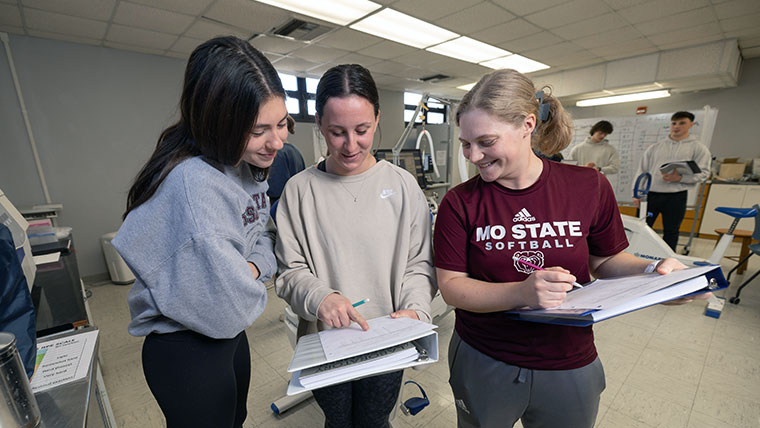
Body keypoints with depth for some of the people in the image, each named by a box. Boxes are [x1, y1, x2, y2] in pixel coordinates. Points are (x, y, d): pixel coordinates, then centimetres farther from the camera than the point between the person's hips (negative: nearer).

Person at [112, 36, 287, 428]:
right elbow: (226, 309, -33)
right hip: (188, 350, -8)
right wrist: (250, 287, -13)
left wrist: (254, 266, -15)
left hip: (229, 334, 8)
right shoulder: (194, 182, -33)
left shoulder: (248, 167, -4)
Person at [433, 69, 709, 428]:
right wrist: (522, 293, -31)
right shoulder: (460, 203, -14)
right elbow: (451, 286, -17)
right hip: (482, 363, 0)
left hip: (569, 368, 1)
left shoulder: (589, 187, -9)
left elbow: (606, 260, 4)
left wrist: (651, 271, -15)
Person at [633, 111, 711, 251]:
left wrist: (679, 178, -17)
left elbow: (703, 172, 1)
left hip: (675, 197, -1)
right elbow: (641, 171, 10)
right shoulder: (654, 148, 14)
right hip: (649, 194, 1)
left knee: (671, 232, 6)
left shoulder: (698, 148, 9)